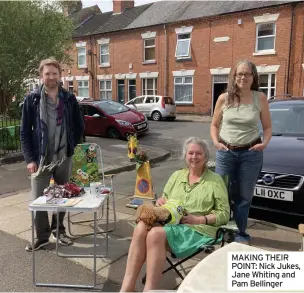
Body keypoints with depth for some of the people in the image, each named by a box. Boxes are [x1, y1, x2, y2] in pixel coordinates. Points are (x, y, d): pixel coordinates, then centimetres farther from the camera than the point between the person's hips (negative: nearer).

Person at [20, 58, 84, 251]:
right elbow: (25, 131, -2)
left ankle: (59, 229, 32)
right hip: (41, 158, -1)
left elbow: (79, 126, 10)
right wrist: (29, 158, -7)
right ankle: (42, 236, 21)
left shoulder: (69, 99, 1)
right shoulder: (32, 99, -3)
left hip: (64, 157, 2)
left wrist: (71, 146, 3)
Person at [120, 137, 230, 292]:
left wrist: (199, 219, -12)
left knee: (156, 234, -33)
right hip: (170, 222, 5)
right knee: (141, 227, -30)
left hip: (197, 229, -4)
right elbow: (164, 199, 22)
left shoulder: (215, 180, 5)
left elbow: (224, 214, 2)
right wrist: (160, 201, -3)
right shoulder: (177, 175, 18)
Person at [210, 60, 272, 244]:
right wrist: (216, 141, -11)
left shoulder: (260, 98, -3)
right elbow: (214, 125, 7)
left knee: (244, 195, 11)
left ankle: (240, 232, 27)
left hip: (251, 153, 0)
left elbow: (268, 127, 4)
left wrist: (265, 143, -15)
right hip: (226, 152, 1)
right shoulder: (224, 98, -1)